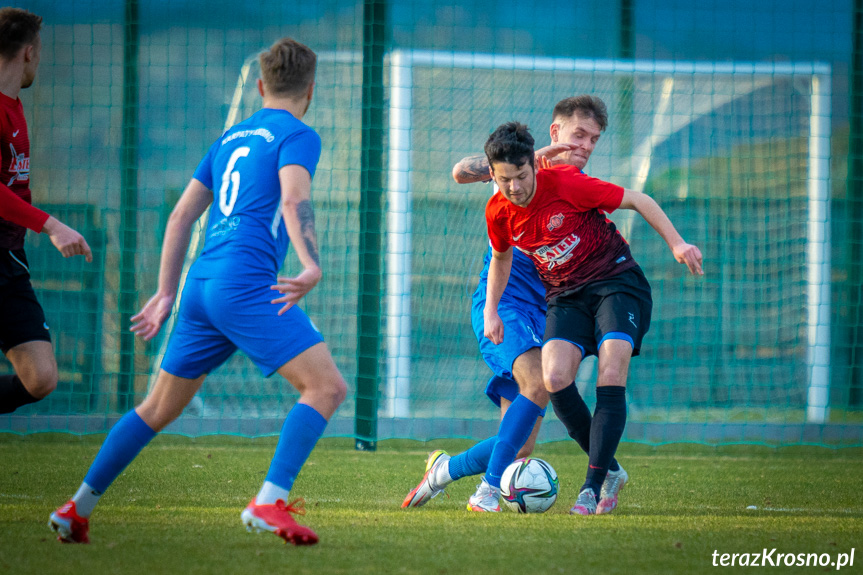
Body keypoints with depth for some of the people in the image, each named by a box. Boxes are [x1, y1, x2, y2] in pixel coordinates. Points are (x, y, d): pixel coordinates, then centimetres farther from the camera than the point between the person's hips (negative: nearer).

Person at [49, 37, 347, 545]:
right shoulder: (298, 136, 1)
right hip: (247, 284, -8)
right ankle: (270, 502, -24)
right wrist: (313, 266, -32)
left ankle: (78, 508, 20)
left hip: (202, 286, 8)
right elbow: (294, 199, -19)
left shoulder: (231, 138, 24)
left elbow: (182, 215, 25)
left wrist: (166, 293, 28)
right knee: (327, 387, -10)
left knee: (159, 408, 19)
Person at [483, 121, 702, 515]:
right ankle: (607, 466, -3)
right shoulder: (498, 212, -4)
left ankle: (592, 486, -19)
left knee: (610, 379, -23)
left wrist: (676, 244, -16)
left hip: (616, 280, -4)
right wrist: (490, 309, 12)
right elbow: (501, 257, 19)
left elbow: (637, 201, -11)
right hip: (565, 297, 4)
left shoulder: (565, 183, -19)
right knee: (554, 378, -22)